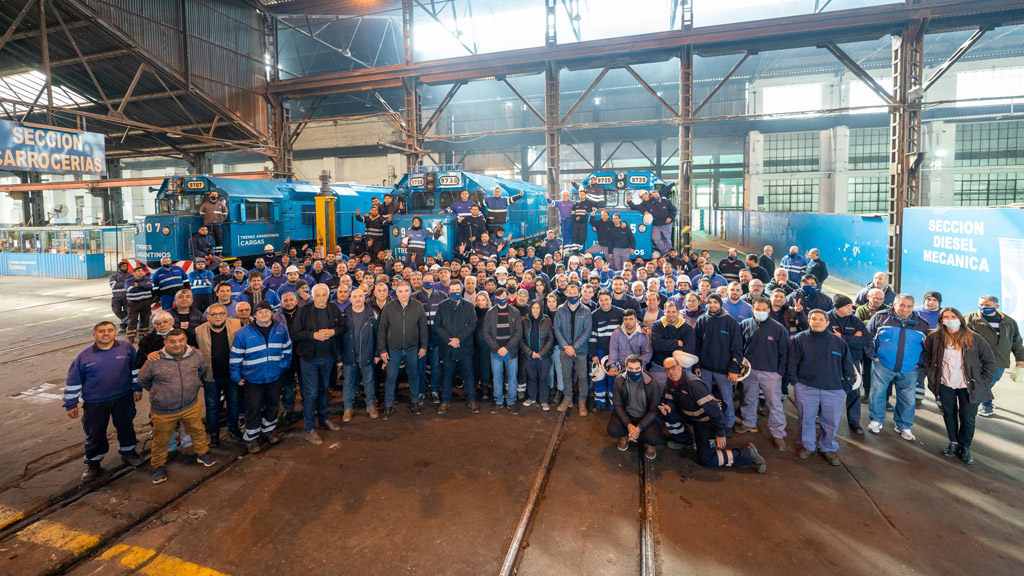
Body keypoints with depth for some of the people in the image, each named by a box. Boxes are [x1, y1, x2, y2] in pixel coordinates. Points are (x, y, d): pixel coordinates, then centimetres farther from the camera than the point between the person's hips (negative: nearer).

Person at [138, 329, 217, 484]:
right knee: (161, 440, 16)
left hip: (191, 406, 2)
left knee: (198, 431, 20)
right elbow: (142, 380, 0)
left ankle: (203, 453, 44)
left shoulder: (195, 356, -10)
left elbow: (202, 369, 14)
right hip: (163, 411, -2)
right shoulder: (155, 361, -18)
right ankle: (158, 465, 39)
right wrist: (158, 392, 6)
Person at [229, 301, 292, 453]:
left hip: (275, 377, 3)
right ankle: (251, 438, 22)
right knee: (253, 409, 5)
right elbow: (236, 356, -4)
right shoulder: (244, 332, -10)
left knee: (272, 405, 19)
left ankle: (269, 430, 41)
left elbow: (287, 349, 12)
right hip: (253, 378, -3)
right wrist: (237, 377, -2)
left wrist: (284, 365, 5)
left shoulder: (281, 329, -2)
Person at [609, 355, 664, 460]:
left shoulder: (652, 384, -17)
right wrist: (629, 425, -22)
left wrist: (639, 428, -25)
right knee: (613, 430, -27)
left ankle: (649, 444, 10)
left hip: (646, 417, -2)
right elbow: (618, 405, -7)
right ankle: (625, 436, 11)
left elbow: (654, 411, -13)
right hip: (625, 415, 2)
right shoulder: (619, 381, -11)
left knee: (653, 438, -30)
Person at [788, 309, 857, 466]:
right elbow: (792, 364, 3)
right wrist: (796, 382, -3)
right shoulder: (800, 339, 0)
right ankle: (807, 445, 26)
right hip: (806, 389, -1)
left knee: (831, 422, 8)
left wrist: (845, 387, 6)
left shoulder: (839, 342, 5)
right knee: (806, 419, 7)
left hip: (834, 390, 1)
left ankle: (827, 448, 27)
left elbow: (848, 368, 11)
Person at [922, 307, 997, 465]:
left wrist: (983, 382, -3)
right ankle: (953, 443, 29)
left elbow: (990, 361, 2)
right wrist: (931, 375, 4)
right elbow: (927, 357, 11)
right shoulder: (935, 337, -4)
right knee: (949, 414, 12)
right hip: (945, 384, 1)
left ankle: (965, 448, 20)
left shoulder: (974, 339, -6)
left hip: (968, 386, -1)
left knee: (968, 418, 3)